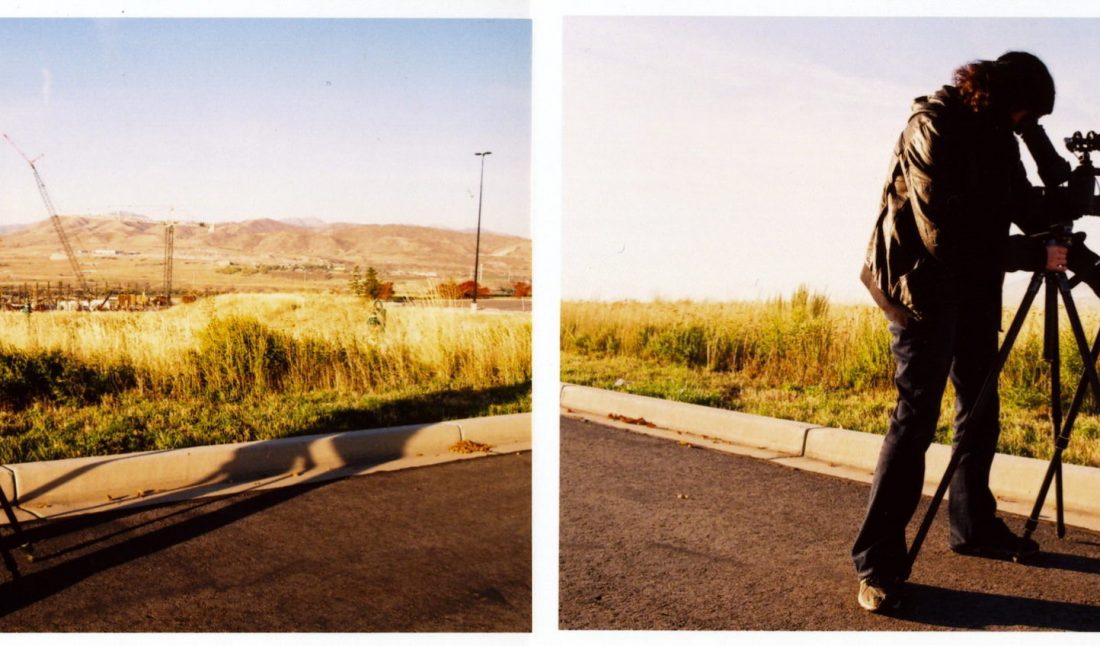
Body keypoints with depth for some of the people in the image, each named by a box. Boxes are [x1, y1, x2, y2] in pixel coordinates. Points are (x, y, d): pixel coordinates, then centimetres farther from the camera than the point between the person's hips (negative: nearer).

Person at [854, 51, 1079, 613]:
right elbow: (945, 234, -22)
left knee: (981, 408, 11)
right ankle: (878, 563, -10)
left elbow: (1023, 204, 16)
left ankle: (974, 526, 27)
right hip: (925, 282, -8)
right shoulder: (933, 126, -16)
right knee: (917, 413, -13)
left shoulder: (997, 132, 8)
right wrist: (1032, 255, -18)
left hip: (975, 284, 8)